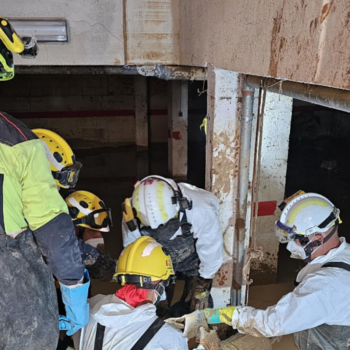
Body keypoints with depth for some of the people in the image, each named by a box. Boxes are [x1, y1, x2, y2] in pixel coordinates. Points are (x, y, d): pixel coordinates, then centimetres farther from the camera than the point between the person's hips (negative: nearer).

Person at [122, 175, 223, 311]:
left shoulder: (202, 210, -41)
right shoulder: (132, 219, -34)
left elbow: (211, 252, -22)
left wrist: (202, 287, -9)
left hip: (194, 258, -1)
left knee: (197, 306, -2)